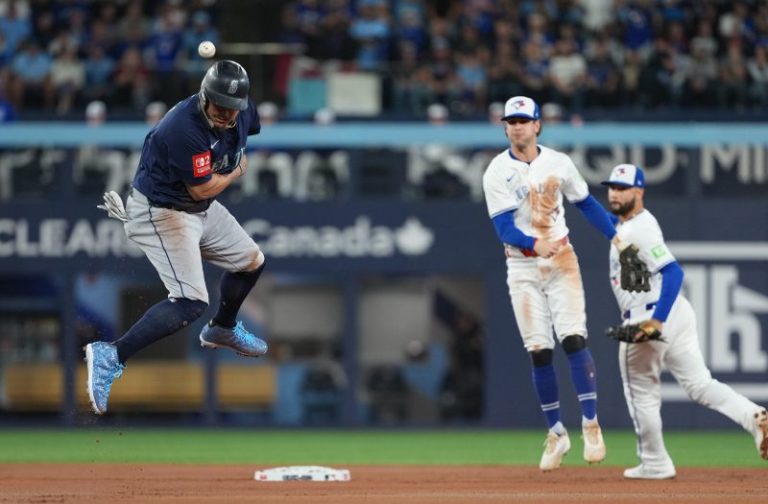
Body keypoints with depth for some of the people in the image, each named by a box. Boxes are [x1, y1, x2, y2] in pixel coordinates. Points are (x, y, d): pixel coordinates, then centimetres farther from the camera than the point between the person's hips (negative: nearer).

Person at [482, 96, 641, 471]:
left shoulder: (558, 163, 1)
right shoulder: (497, 173, -6)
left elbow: (586, 204, 13)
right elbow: (503, 228, -15)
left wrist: (618, 237, 7)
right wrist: (534, 244, -34)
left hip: (561, 260, 1)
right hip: (522, 267, -1)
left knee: (573, 338, -14)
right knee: (538, 351, -1)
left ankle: (590, 425, -11)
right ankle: (556, 433, 10)